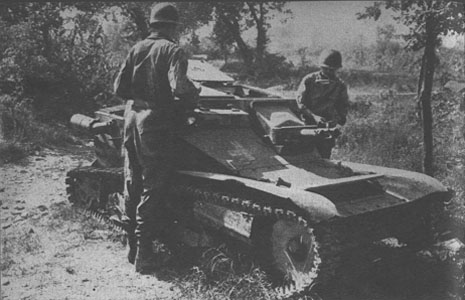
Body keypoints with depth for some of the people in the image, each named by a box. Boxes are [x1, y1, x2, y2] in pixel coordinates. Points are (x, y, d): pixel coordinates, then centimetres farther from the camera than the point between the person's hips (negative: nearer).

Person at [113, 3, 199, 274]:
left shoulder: (136, 49, 10)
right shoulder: (172, 50, -8)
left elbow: (119, 87, 7)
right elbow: (179, 87, -23)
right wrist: (193, 100, -4)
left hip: (132, 117, 7)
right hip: (155, 122, -6)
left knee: (133, 184, 16)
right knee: (153, 188, 1)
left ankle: (132, 247, 26)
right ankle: (144, 256, 5)